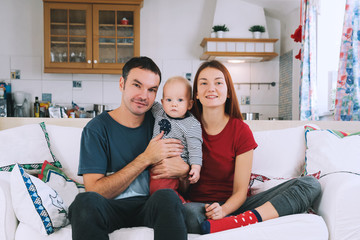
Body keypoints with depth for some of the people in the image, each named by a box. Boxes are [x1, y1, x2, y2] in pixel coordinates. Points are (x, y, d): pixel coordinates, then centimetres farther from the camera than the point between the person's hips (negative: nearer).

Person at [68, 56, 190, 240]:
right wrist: (146, 159, -17)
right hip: (111, 208, -1)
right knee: (85, 200, -33)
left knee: (167, 197, -32)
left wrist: (183, 170, -16)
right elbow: (95, 191, -12)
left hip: (152, 206, 1)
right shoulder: (97, 128, -2)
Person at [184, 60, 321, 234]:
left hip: (231, 206, 2)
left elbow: (240, 191, -3)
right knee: (187, 212, -40)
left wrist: (223, 210, -24)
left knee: (311, 184, -15)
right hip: (198, 205, -2)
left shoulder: (241, 131, -1)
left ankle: (247, 218, -33)